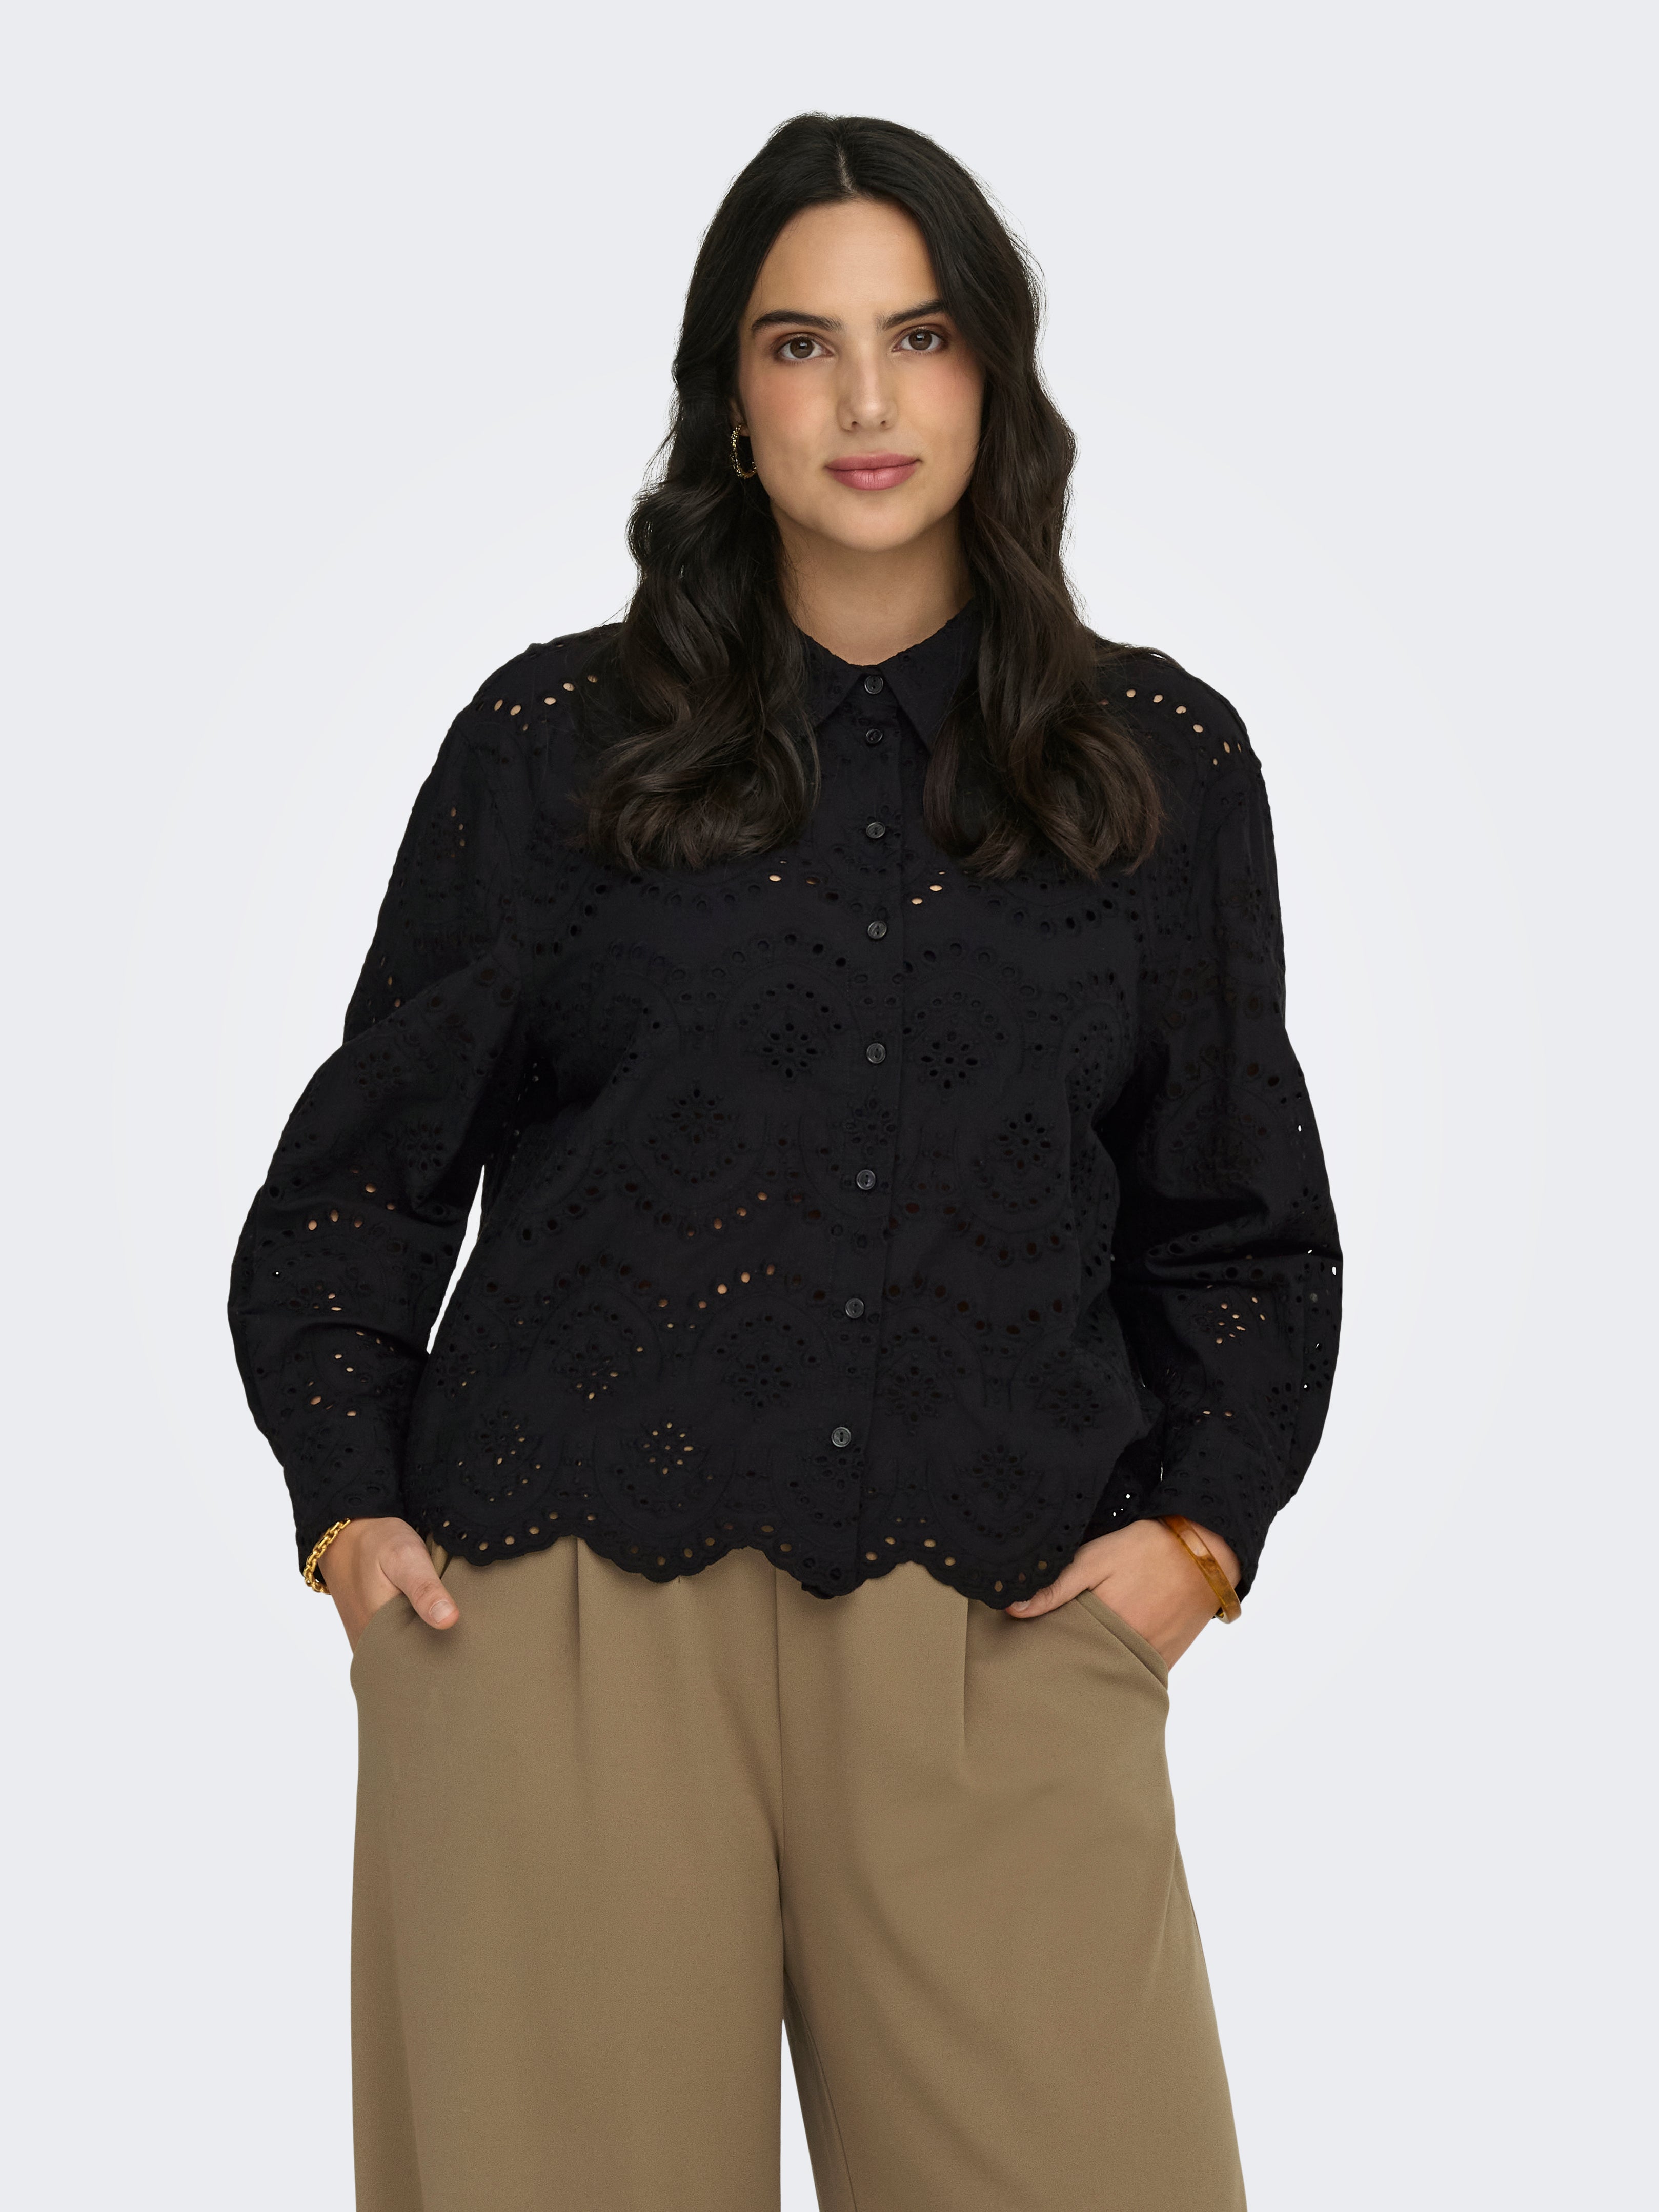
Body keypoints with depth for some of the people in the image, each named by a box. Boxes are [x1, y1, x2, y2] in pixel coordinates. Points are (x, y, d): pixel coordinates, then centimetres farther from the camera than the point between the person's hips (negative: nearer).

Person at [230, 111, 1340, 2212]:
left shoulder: (1162, 765, 12)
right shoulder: (557, 740, 9)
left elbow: (1246, 1225, 18)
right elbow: (364, 1169, 13)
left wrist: (1199, 1521, 3)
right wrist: (346, 1500, 2)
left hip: (997, 1634, 1)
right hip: (562, 1619, 0)